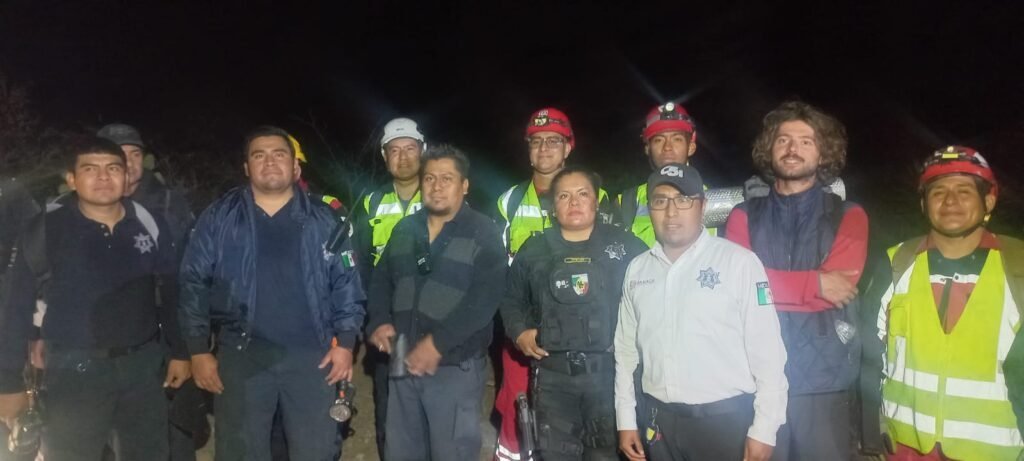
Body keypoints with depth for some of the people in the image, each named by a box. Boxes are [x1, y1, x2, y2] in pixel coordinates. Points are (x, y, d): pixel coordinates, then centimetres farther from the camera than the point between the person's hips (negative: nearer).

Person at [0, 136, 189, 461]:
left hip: (142, 364, 2)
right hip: (74, 369, -2)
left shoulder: (150, 224, -2)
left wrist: (180, 351, 7)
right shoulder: (46, 230, -8)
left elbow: (172, 291, 6)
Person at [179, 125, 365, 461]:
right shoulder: (218, 218, 2)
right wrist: (199, 350, -2)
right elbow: (194, 284, 2)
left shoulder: (323, 221, 4)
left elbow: (346, 284, 4)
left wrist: (345, 342, -3)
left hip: (311, 356, 1)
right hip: (242, 356, 0)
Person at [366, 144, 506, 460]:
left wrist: (437, 343, -21)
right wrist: (379, 322, -2)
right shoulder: (404, 229, 12)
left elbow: (483, 300, -16)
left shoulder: (483, 234, -7)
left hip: (455, 367, -5)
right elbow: (381, 280, 16)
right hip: (403, 363, 5)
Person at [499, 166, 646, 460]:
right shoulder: (534, 250, 8)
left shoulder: (626, 246, 1)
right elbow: (511, 300, 18)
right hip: (552, 373, 2)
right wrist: (519, 332, 3)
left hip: (610, 371, -2)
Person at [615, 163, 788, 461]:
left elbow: (767, 352, -9)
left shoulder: (739, 261, -9)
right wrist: (626, 420, 9)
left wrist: (764, 430, -8)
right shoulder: (637, 269, 6)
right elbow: (626, 349, 9)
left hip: (726, 420, -4)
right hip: (658, 420, 4)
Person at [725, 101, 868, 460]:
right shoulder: (745, 215, 5)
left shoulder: (848, 216, 4)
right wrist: (815, 282, -12)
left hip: (823, 379, 0)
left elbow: (836, 288, -10)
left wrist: (768, 286, -9)